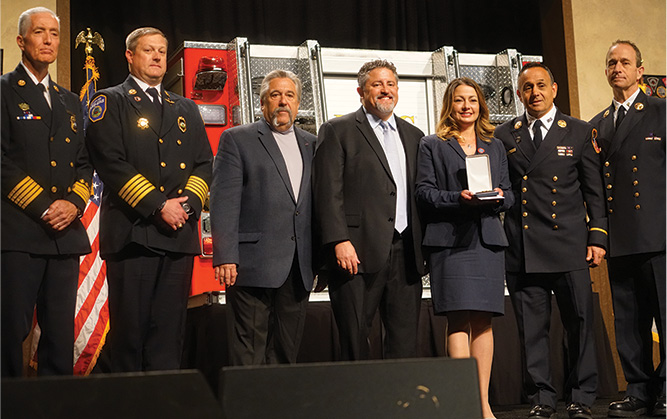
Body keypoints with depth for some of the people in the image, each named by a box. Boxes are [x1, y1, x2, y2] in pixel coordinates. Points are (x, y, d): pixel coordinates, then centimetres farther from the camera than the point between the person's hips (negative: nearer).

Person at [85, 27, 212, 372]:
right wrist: (159, 205, -13)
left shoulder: (186, 109, 22)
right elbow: (111, 163, -8)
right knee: (129, 328, -3)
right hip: (132, 231, -4)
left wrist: (188, 202, -4)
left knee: (170, 330, 4)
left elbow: (204, 162, 16)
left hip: (179, 232, 5)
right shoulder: (110, 102, 5)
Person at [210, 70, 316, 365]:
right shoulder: (237, 139, 3)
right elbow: (224, 202, -5)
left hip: (299, 267, 5)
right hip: (253, 261, -4)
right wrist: (225, 257, -13)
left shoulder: (311, 144, 17)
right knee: (249, 351, -3)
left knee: (287, 350, 9)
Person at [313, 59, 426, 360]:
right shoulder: (337, 131, 3)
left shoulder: (413, 136, 19)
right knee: (354, 342, 0)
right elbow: (328, 192, -5)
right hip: (358, 253, -5)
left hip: (405, 254, 5)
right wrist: (339, 241, -15)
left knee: (405, 341, 5)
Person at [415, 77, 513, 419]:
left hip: (488, 239, 4)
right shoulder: (432, 146, 8)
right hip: (450, 240, -4)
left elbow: (509, 194, 18)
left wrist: (498, 197, -5)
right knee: (459, 320, -10)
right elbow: (423, 191, -1)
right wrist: (458, 198, -15)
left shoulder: (495, 147, 20)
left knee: (483, 320, 3)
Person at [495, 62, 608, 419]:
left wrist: (597, 237, 1)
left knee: (579, 322, -1)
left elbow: (594, 190, 7)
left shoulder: (580, 132, 9)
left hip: (568, 244, -1)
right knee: (531, 327, 3)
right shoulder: (504, 135, 12)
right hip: (522, 248, 1)